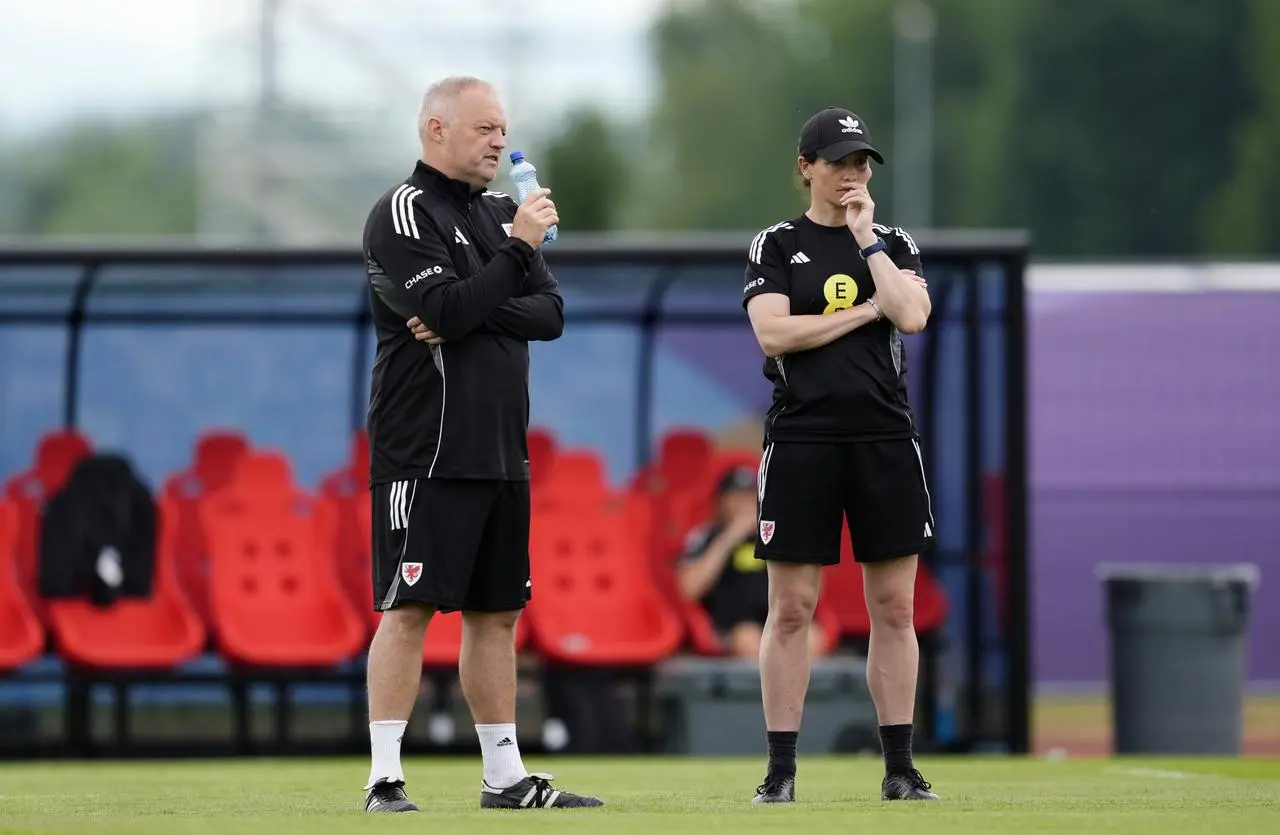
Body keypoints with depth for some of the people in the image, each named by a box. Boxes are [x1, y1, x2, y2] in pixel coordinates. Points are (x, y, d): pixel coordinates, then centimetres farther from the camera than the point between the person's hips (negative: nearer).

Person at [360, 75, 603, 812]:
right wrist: (518, 248, -16)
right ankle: (385, 779, -11)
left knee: (497, 613, 10)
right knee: (410, 609, -10)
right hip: (426, 453, -8)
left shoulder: (501, 213, 16)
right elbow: (446, 311, -20)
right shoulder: (405, 214, -7)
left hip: (503, 452, 8)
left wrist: (467, 314, -11)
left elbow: (550, 313, 5)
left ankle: (506, 777, 14)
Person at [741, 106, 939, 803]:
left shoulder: (893, 244, 12)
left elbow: (912, 315, -7)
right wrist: (865, 311, -6)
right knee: (790, 608, -2)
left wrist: (866, 239, -3)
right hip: (802, 440, -2)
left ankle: (900, 768, 7)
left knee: (894, 607, 2)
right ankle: (780, 770, 2)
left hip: (885, 439, 2)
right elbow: (774, 333, -9)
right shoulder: (776, 247, 5)